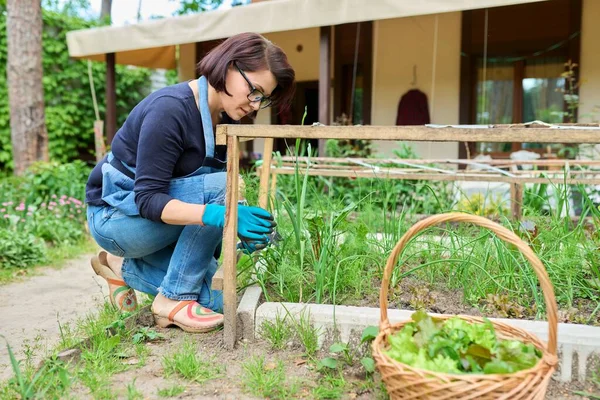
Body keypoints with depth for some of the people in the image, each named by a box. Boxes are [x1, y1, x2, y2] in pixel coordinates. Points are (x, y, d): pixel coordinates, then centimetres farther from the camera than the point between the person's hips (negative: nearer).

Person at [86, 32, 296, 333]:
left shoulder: (225, 118, -1)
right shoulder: (170, 110, -26)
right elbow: (148, 200, -29)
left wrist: (242, 227, -17)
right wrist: (217, 214, -43)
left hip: (158, 221, 8)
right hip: (116, 215, -7)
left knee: (213, 301, -5)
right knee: (219, 186, -29)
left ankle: (125, 267, 13)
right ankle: (174, 298, -17)